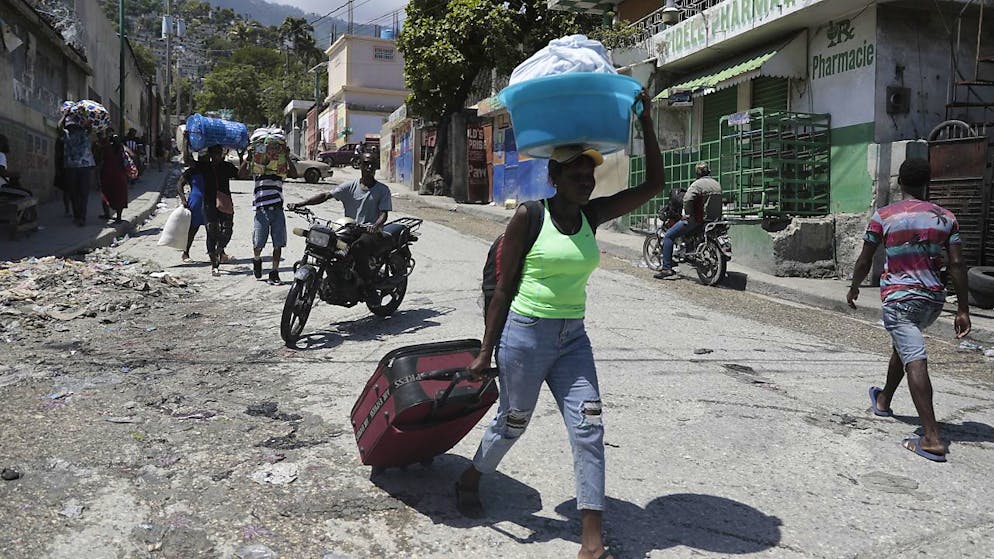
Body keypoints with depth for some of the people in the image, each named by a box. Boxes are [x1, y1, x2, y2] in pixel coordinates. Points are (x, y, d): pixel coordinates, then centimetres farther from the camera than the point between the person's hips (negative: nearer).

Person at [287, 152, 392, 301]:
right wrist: (299, 204, -9)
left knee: (358, 247, -37)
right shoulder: (350, 186, 11)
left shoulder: (383, 189, 6)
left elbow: (384, 213, -4)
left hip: (372, 233, -4)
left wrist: (375, 226, -28)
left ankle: (368, 286, -22)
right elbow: (326, 195, 3)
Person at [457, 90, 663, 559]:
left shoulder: (593, 216, 4)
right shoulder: (528, 217, -9)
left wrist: (646, 122, -6)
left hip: (572, 338, 5)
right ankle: (470, 480, 42)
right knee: (512, 423, 12)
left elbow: (653, 185, 1)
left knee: (589, 428, -3)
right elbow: (504, 289, -7)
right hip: (524, 333, -4)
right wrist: (487, 351, -6)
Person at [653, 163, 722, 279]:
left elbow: (687, 199, -25)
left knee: (668, 236, -4)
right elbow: (716, 203, 19)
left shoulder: (698, 184, -11)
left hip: (698, 220, -8)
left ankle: (667, 268, -13)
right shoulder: (717, 185, 13)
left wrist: (687, 214, -11)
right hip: (714, 220, 8)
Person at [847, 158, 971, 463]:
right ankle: (883, 400, 48)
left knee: (915, 361, -12)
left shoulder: (883, 216, -4)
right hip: (933, 299, 5)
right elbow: (956, 265, 0)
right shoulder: (946, 217, 4)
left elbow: (865, 260, 1)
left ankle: (932, 439, -20)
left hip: (898, 298, -5)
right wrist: (963, 309, 2)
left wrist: (854, 288, 18)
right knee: (903, 347, 27)